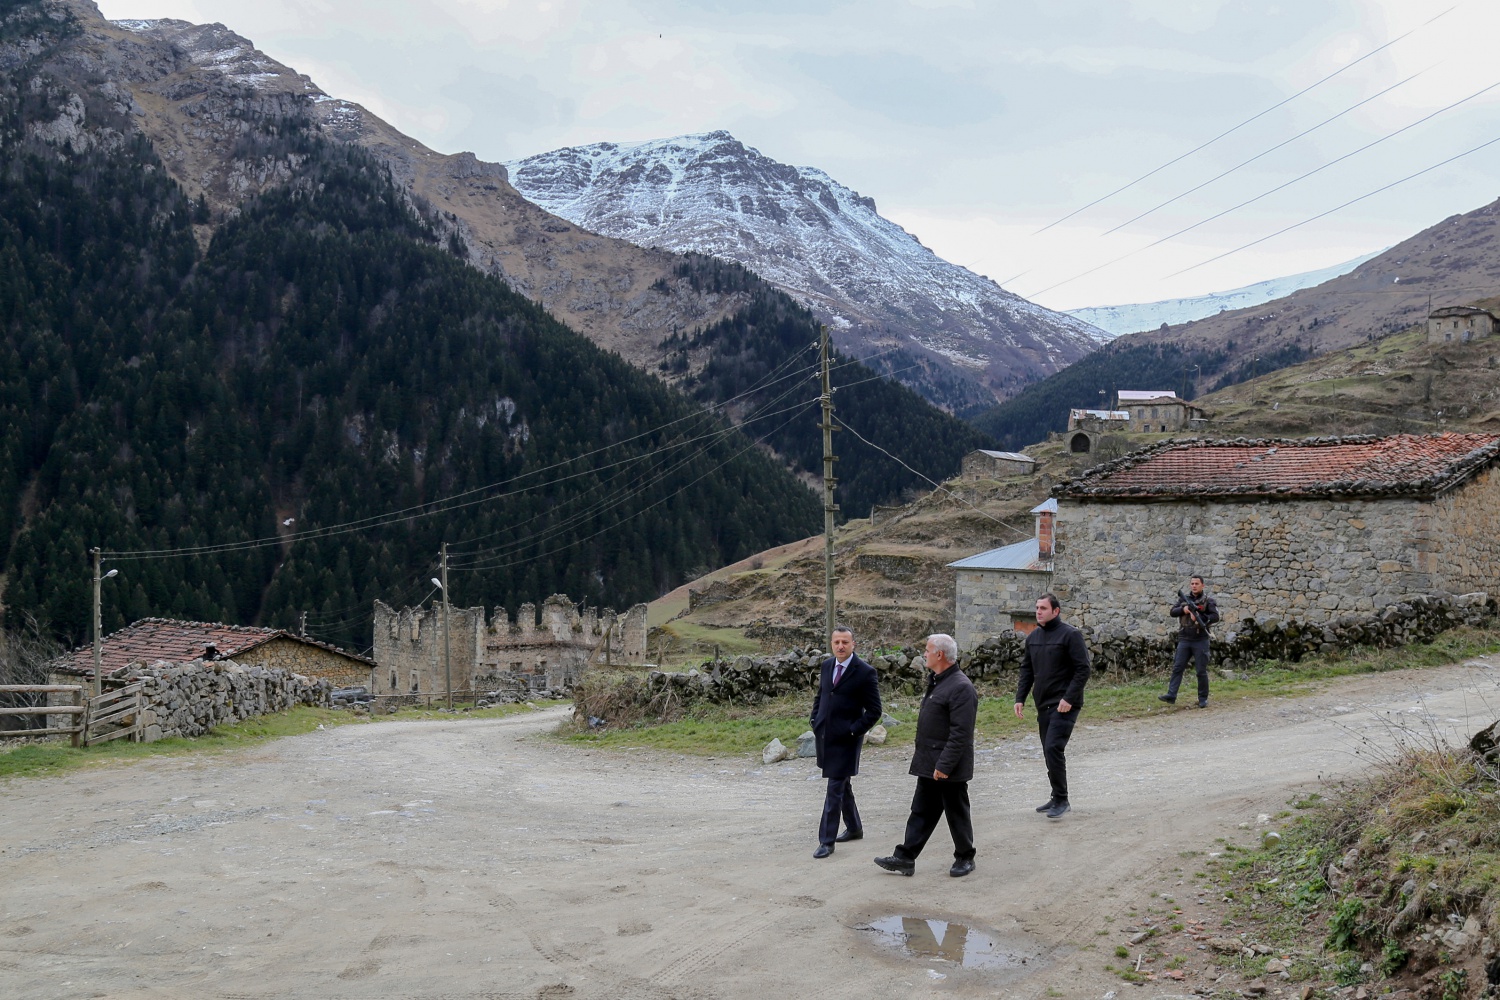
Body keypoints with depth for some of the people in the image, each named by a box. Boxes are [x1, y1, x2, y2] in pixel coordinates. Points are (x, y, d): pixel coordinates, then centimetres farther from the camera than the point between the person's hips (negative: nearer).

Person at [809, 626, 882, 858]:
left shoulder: (865, 672, -12)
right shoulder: (827, 665, 7)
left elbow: (874, 710, -10)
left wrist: (854, 730, -16)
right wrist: (814, 719, 7)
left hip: (845, 739, -6)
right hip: (825, 735, 7)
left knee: (835, 789, -6)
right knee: (843, 785, 19)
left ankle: (827, 840, -2)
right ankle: (854, 828, 35)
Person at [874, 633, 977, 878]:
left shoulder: (961, 688, -20)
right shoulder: (937, 682, 13)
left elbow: (960, 733, -24)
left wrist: (944, 765, -25)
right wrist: (920, 751, 19)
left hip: (948, 768, -10)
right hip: (929, 765, 10)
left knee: (957, 814, 6)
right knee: (921, 813, 11)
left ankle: (965, 858, 21)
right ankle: (905, 857, 14)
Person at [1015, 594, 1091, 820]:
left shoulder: (1070, 635, -10)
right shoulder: (1033, 637, 11)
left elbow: (1082, 669, -13)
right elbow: (1026, 670, 16)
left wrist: (1069, 699, -19)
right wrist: (1020, 698, 6)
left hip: (1064, 705, -7)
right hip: (1043, 705, 7)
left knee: (1053, 749, -16)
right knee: (1050, 752, 12)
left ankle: (1061, 799, -8)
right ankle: (1058, 798, 23)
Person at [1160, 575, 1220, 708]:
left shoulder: (1208, 601, -1)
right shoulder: (1183, 599, 11)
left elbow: (1215, 617, -11)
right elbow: (1172, 612, 4)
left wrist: (1199, 617, -22)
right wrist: (1183, 609, -15)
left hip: (1200, 641, -3)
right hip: (1184, 640, 3)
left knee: (1201, 671, 1)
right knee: (1177, 668, -3)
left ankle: (1203, 699, 11)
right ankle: (1171, 696, -6)